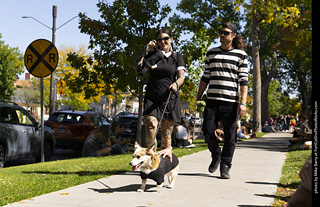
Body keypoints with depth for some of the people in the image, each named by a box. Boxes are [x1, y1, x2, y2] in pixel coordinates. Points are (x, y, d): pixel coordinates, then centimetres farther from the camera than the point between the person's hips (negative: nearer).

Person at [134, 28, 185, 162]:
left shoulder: (177, 57, 9)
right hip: (152, 97, 0)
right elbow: (136, 66, -1)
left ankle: (167, 151, 14)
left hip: (170, 97, 0)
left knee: (167, 131, 2)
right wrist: (146, 50, -9)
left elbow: (181, 77, -3)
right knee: (150, 125, -20)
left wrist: (176, 83, -25)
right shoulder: (153, 54, 10)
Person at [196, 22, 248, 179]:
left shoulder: (240, 54, 4)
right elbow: (205, 77, 18)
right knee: (208, 132, -6)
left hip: (230, 101, -2)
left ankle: (225, 167, 11)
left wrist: (243, 102, -8)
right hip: (212, 100, 2)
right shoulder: (211, 53, 14)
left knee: (229, 136, 0)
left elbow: (243, 80, 0)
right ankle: (216, 156, 21)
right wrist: (198, 98, 14)